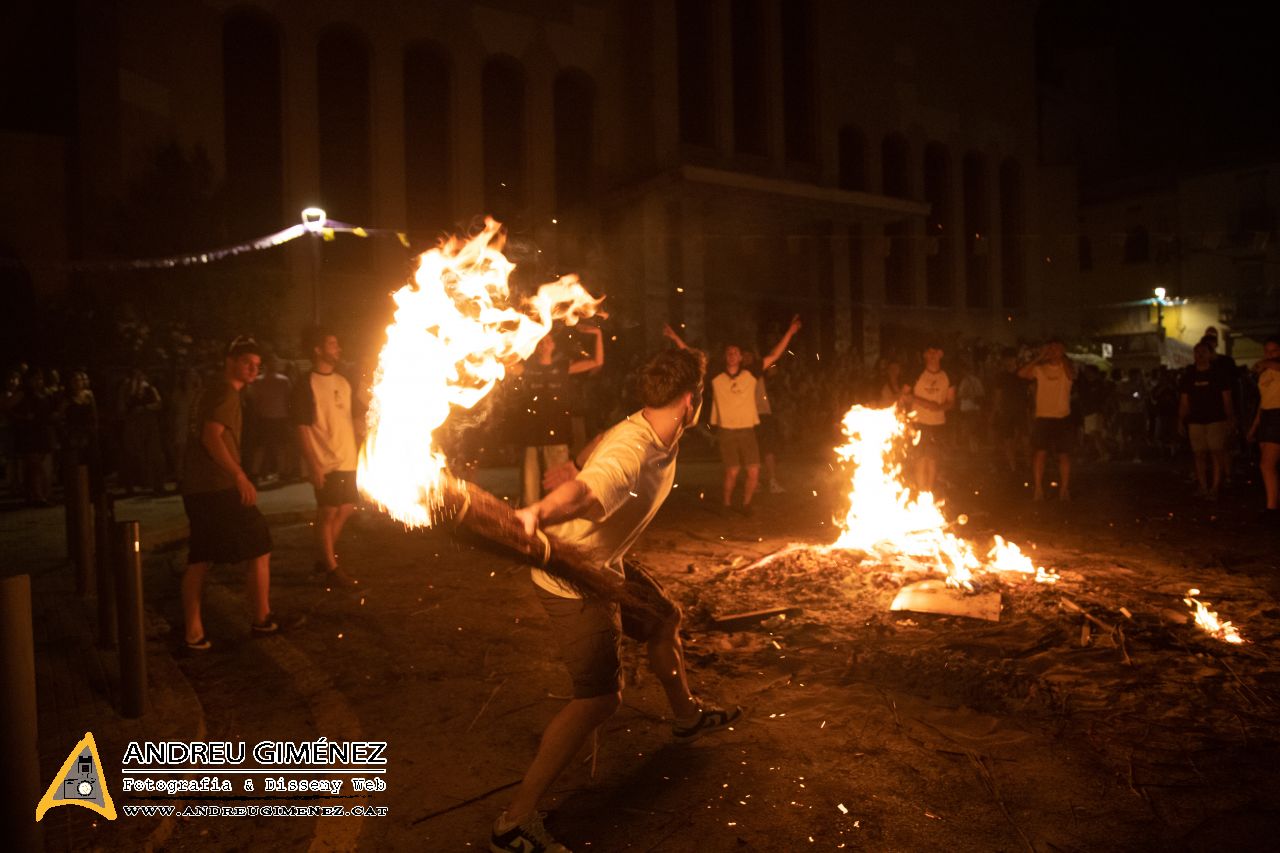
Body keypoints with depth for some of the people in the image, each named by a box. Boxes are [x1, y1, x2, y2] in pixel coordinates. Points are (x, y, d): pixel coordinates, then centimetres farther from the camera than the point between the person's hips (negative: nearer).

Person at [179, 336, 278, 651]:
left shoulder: (211, 390, 20)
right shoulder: (226, 393, -10)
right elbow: (211, 437, -22)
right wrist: (240, 476, -26)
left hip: (196, 488, 10)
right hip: (219, 487, -10)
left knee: (199, 560, 10)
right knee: (260, 550, 3)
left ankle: (193, 633, 12)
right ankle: (262, 619, 12)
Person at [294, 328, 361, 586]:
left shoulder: (343, 382, 11)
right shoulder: (307, 385, -10)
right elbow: (302, 429, -12)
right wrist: (313, 465, -17)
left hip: (348, 461, 7)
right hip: (326, 464, -7)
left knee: (345, 510, 14)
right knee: (328, 513, 1)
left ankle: (324, 557, 30)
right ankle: (332, 569, 11)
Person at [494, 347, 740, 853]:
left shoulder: (663, 441, -2)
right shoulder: (630, 450, -32)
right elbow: (583, 491, -53)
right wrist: (534, 515, -73)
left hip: (605, 566, 10)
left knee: (663, 619, 25)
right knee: (600, 697, -11)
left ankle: (687, 716, 53)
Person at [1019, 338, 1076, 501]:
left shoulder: (1067, 367, 2)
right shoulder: (1040, 368, 3)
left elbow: (1071, 375, -22)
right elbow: (1022, 373, -14)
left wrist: (1063, 356, -11)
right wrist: (1039, 357, -12)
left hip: (1063, 418, 0)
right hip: (1042, 417, 0)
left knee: (1064, 454, 5)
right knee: (1040, 453, -4)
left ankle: (1064, 489, 13)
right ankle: (1038, 489, -1)